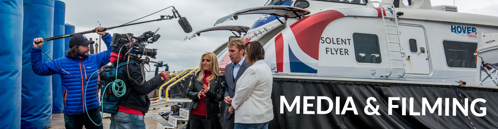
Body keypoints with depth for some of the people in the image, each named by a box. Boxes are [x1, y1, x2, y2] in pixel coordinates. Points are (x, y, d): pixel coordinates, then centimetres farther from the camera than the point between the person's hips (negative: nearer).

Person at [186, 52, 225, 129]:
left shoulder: (219, 78, -2)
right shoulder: (196, 76, 9)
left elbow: (220, 97, -6)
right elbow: (188, 93, 8)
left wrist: (209, 92, -23)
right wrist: (197, 94, -13)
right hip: (195, 115, 3)